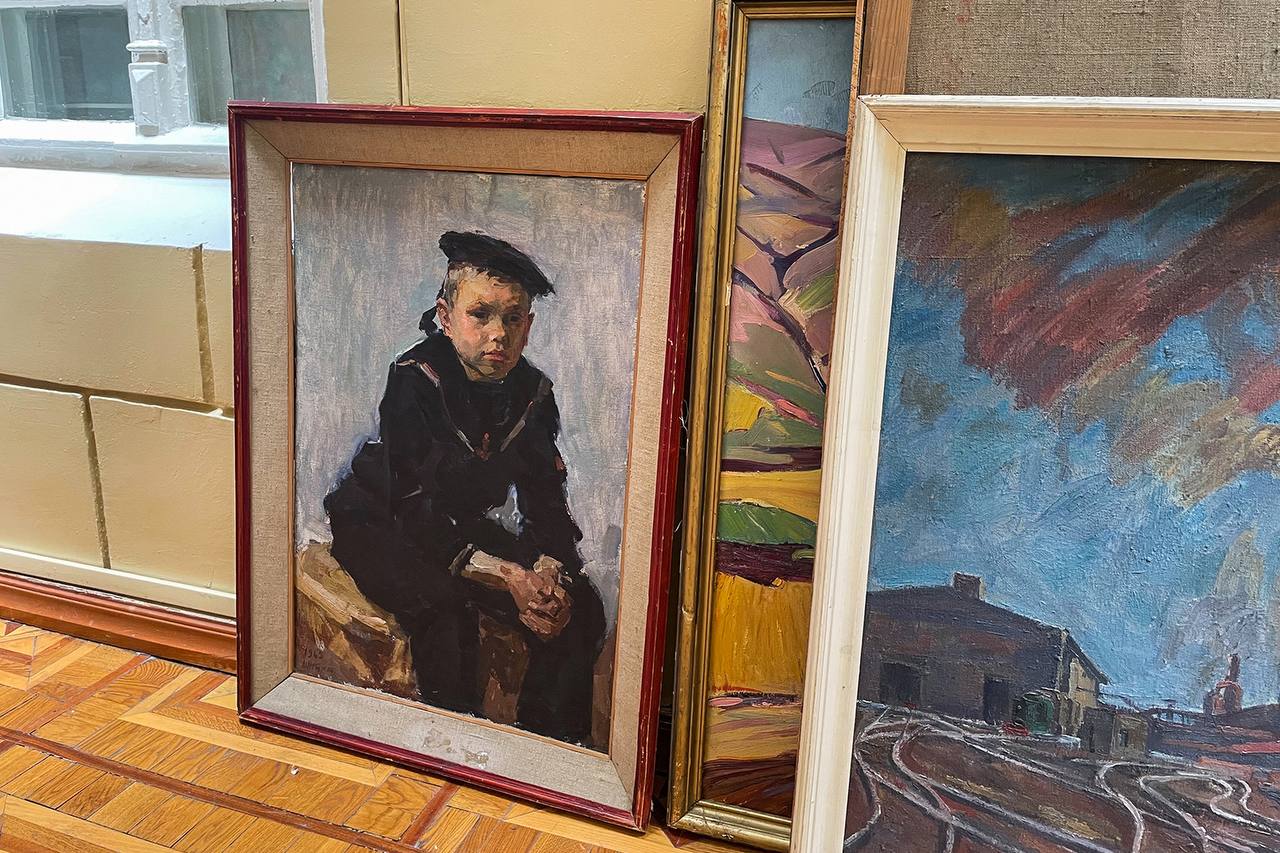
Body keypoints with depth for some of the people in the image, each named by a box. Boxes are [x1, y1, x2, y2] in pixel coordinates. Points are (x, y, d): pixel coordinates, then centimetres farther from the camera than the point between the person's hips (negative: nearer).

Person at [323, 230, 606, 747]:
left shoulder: (533, 392, -7)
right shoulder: (414, 380, -22)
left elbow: (546, 500, -5)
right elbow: (419, 510, -27)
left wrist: (549, 570, -26)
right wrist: (507, 576, -34)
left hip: (479, 533, 5)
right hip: (386, 527, -5)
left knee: (577, 607, -10)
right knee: (448, 611, -31)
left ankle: (557, 743, 7)